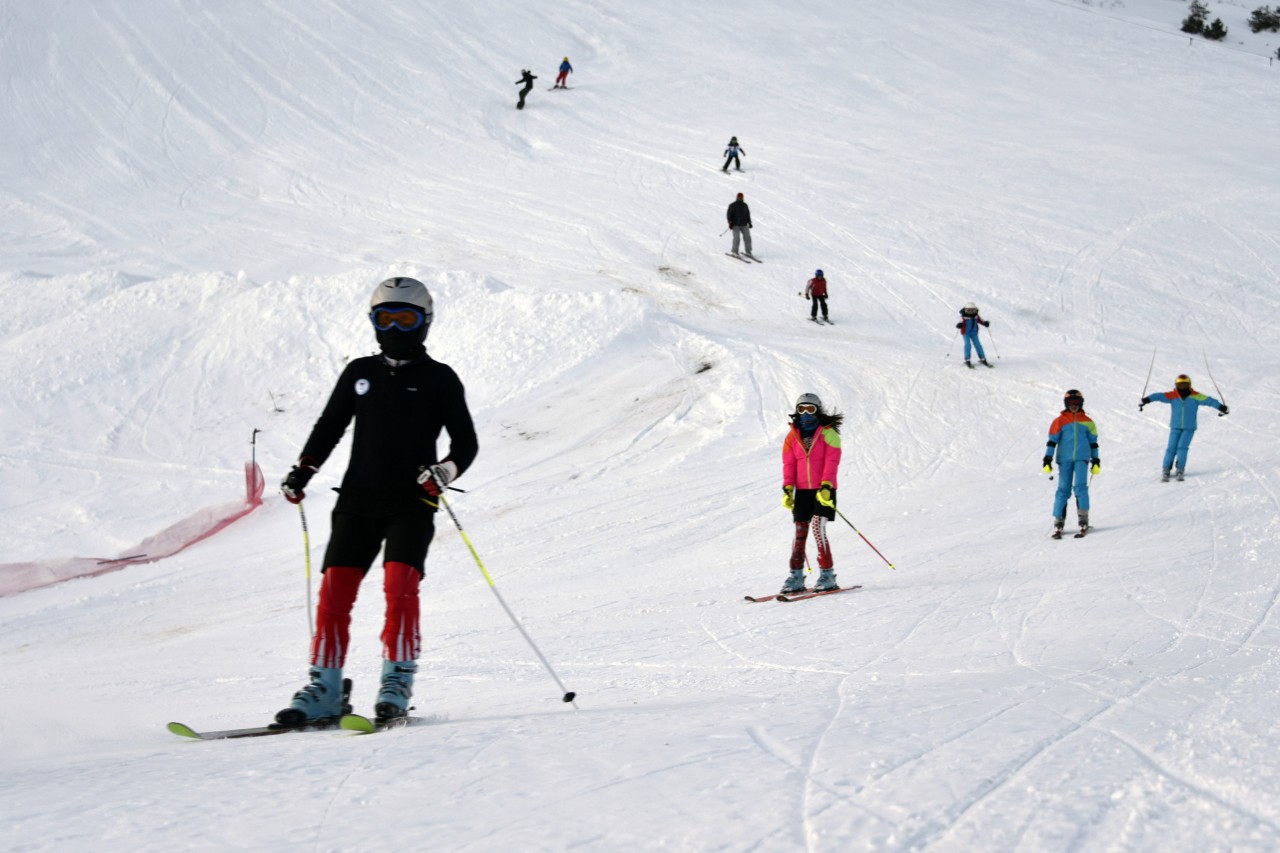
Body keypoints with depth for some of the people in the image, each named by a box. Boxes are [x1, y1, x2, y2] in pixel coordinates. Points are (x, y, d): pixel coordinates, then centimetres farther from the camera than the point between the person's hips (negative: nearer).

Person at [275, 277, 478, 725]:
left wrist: (444, 472, -19)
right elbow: (329, 427, 20)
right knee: (335, 590, -6)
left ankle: (397, 683, -14)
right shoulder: (359, 373, 13)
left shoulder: (439, 379, 4)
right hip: (358, 500, 3)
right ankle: (325, 688, 0)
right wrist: (303, 470, 6)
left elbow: (465, 443, 1)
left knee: (400, 584, -20)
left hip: (411, 504, -3)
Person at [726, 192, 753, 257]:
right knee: (736, 238, -15)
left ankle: (748, 252, 7)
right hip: (735, 225, -4)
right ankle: (734, 252, -6)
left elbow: (748, 214, 23)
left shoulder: (745, 205, 14)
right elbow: (729, 214, -4)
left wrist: (749, 222, 17)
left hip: (744, 225, 4)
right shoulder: (732, 205, 0)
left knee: (747, 237, -2)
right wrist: (730, 222, -13)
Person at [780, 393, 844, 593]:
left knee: (817, 527, -15)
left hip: (823, 490, -4)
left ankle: (827, 574, -9)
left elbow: (831, 462, -9)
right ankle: (796, 576, 6)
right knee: (800, 531, 2)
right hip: (802, 491, 4)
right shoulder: (792, 436, 9)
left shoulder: (828, 433, -2)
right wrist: (788, 489, -3)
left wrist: (826, 486, -20)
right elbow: (789, 464, 7)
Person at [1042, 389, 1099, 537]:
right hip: (1065, 459, 0)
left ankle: (1084, 519, -10)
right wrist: (1048, 459, -3)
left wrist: (1096, 460, 16)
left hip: (1082, 458, 0)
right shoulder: (1059, 421, 8)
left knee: (1080, 486, -14)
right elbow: (1052, 441, 5)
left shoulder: (1087, 422, 14)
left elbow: (1093, 442, 19)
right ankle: (1058, 521, 1)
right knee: (1063, 490, -2)